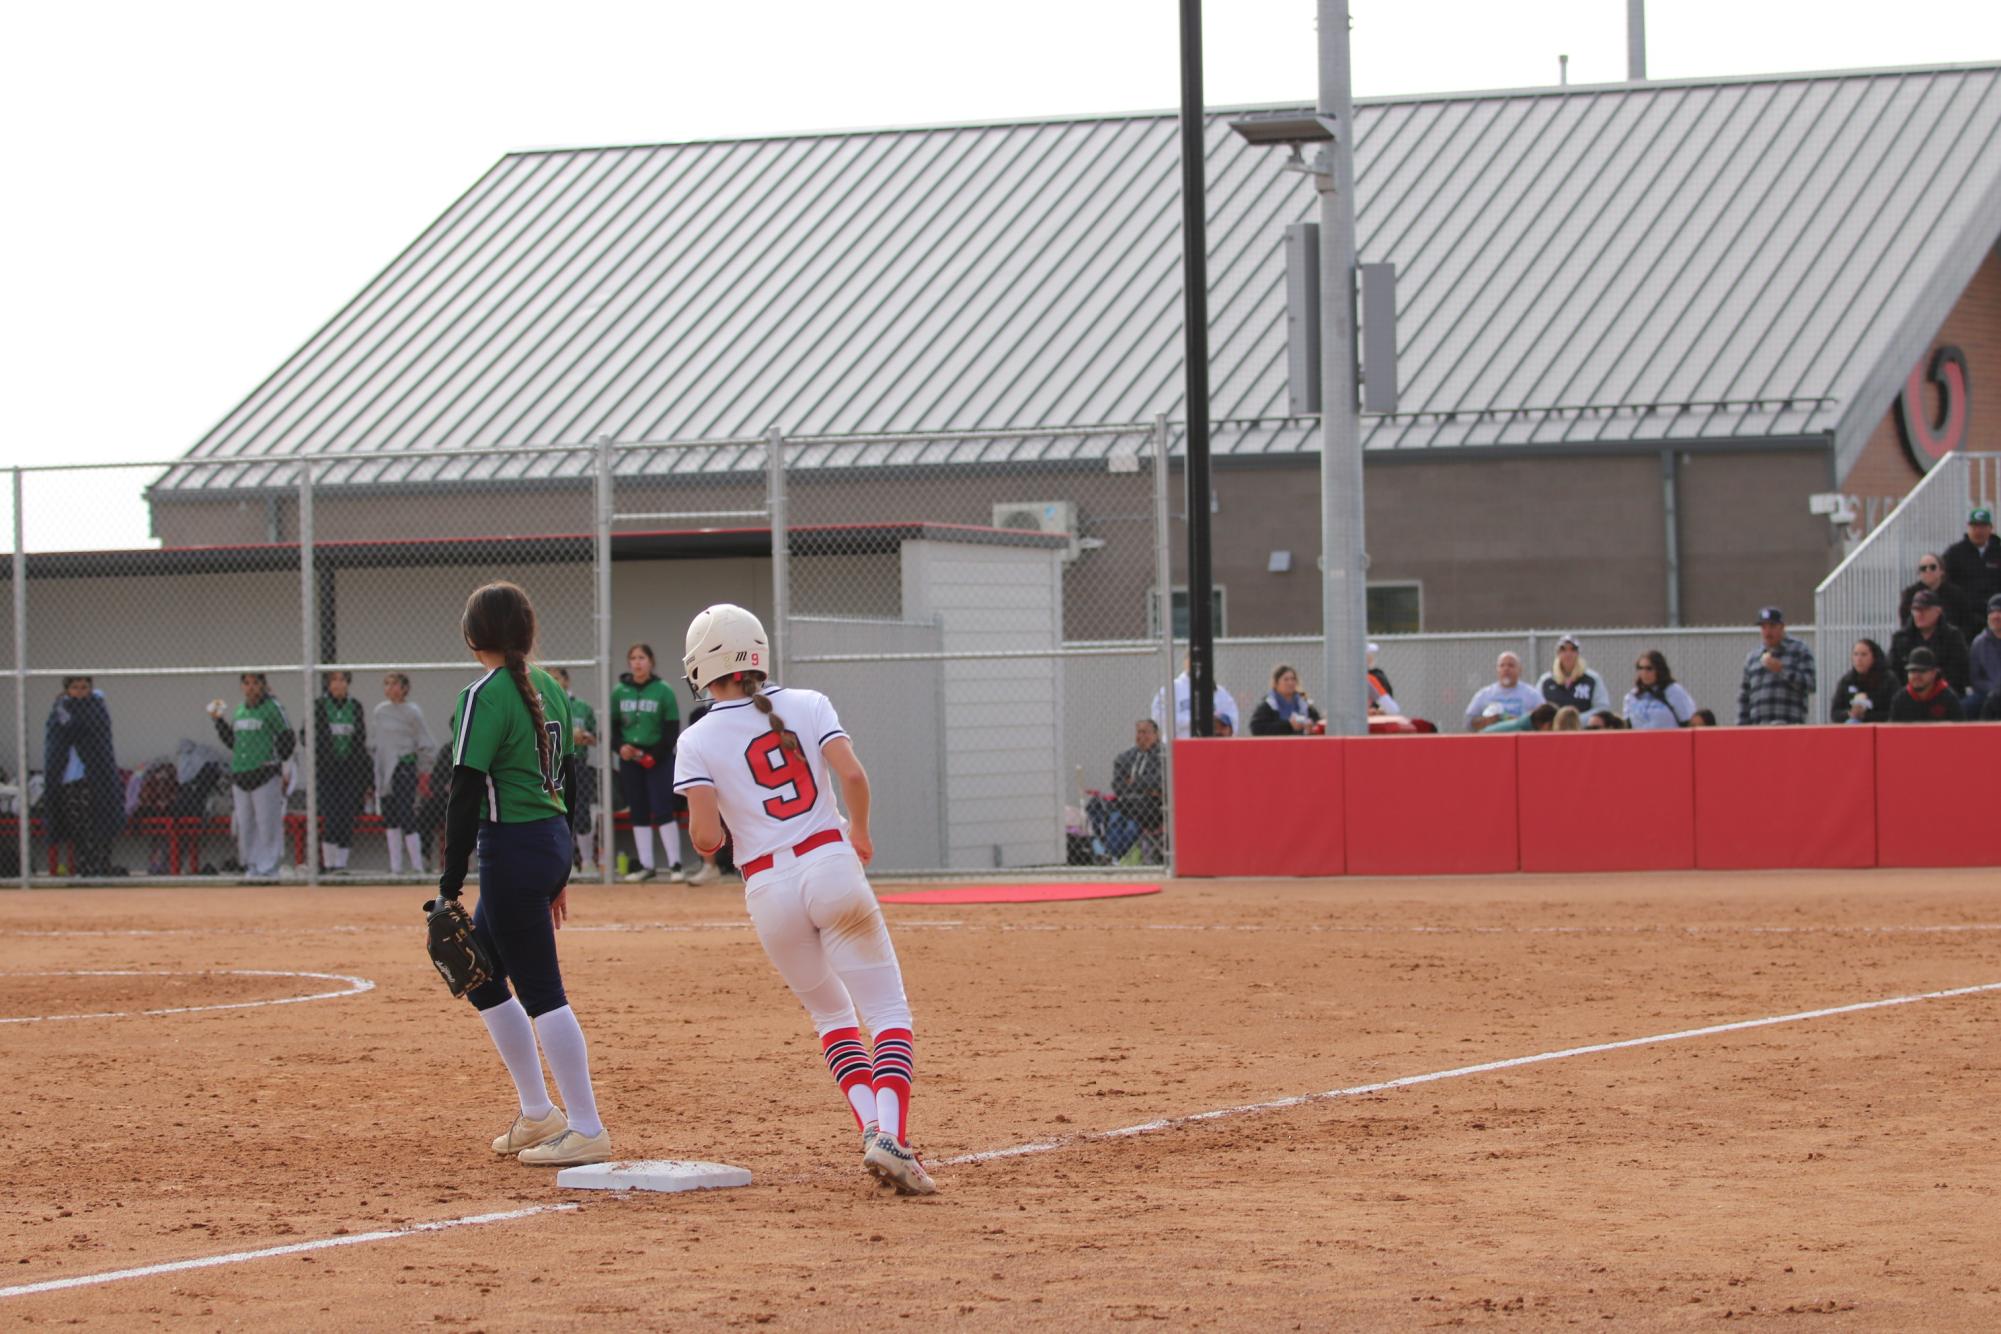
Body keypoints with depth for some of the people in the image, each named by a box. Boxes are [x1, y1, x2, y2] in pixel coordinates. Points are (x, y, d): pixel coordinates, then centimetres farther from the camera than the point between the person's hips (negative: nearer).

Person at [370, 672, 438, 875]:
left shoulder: (412, 712, -5)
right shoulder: (380, 711, 10)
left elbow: (426, 745, -3)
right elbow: (373, 742, 19)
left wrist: (424, 773, -4)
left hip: (405, 767, -6)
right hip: (384, 771, 6)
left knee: (406, 817, -10)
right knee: (390, 820, 7)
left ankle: (417, 867, -4)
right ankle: (395, 867, 13)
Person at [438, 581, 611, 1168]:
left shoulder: (484, 698, -14)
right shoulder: (549, 689, 11)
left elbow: (466, 795, -17)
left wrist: (450, 887, -15)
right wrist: (558, 874, 23)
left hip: (511, 849, -9)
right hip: (553, 841, 9)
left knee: (539, 989, -4)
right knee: (480, 976, 19)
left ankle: (587, 1130, -2)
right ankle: (538, 1115, 23)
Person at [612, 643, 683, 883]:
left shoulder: (663, 691, -4)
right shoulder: (619, 692, 5)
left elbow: (672, 729, -5)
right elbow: (612, 726, 11)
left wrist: (656, 755, -14)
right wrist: (619, 746, -8)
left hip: (658, 759, -4)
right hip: (630, 760, 4)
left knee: (662, 811, -9)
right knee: (639, 813, 6)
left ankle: (675, 864, -4)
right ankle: (646, 866, 12)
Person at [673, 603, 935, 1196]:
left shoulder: (698, 741, 1)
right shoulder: (807, 705, 5)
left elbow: (706, 837, -8)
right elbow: (852, 776, -8)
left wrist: (705, 837, 15)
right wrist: (859, 832, 10)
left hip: (769, 890, 1)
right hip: (833, 867, -1)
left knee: (830, 1013, 21)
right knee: (888, 1010, 1)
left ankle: (869, 1123, -1)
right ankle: (890, 1133, -22)